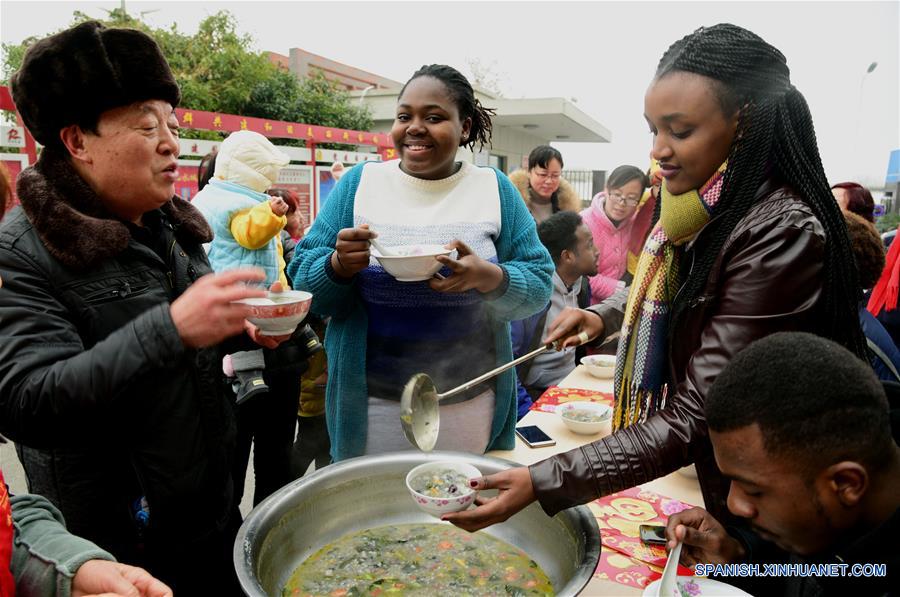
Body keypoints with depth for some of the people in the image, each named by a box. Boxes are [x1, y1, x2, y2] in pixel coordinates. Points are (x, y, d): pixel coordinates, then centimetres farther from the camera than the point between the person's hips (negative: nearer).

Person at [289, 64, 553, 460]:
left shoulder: (495, 189, -1)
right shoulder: (358, 183, -1)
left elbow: (539, 288, -2)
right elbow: (303, 284, 0)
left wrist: (488, 277, -22)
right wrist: (339, 265, -22)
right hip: (372, 403, 0)